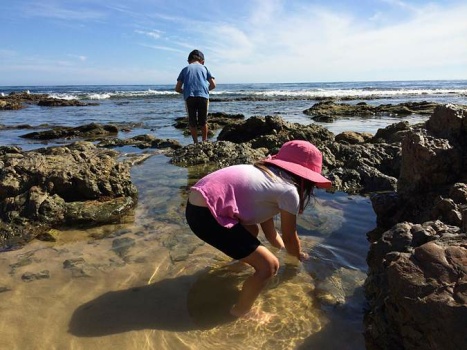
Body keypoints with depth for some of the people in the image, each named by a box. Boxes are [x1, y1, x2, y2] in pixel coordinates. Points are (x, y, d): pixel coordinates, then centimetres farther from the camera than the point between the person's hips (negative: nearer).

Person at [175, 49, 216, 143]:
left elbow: (177, 88, 12)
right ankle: (204, 141, 19)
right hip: (203, 96, 0)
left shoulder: (185, 69, 17)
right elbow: (213, 85, 11)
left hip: (189, 97, 0)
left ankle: (196, 143, 11)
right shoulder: (204, 68, 18)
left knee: (192, 122, 9)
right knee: (203, 121, 13)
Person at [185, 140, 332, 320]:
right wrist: (300, 255, 29)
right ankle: (241, 312, 19)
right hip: (205, 213, -10)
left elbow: (269, 230, 29)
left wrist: (282, 246, 43)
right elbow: (289, 237, 9)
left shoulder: (269, 175, 21)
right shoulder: (289, 191, -4)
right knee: (269, 265, -2)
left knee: (252, 231, 31)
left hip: (199, 202, 10)